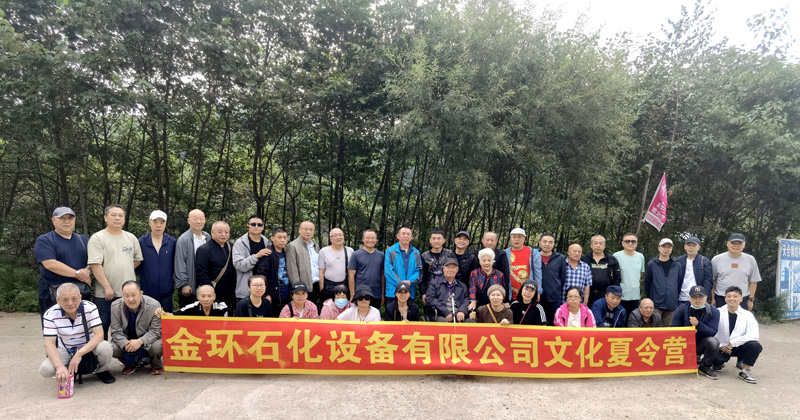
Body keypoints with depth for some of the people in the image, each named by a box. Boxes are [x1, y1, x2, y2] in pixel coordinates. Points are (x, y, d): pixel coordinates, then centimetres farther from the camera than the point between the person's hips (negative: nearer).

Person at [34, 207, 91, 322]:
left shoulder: (83, 240, 16)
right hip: (53, 296, -4)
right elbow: (50, 264, -14)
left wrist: (88, 270, -15)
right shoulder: (44, 241, 0)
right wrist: (77, 273, -17)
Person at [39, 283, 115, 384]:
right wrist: (60, 366, -37)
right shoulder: (50, 314, -16)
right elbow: (49, 344, -21)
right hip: (65, 351, 1)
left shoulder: (90, 308, -18)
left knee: (105, 347, -33)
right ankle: (66, 374, 9)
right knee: (45, 369, -26)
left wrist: (79, 354, -37)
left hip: (90, 346, -1)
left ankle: (101, 370, 1)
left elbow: (99, 335, -23)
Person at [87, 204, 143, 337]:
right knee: (101, 329, 4)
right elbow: (95, 265, -12)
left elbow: (138, 260, 19)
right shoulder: (97, 238, -5)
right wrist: (107, 287, -16)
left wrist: (125, 271, 4)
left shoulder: (131, 238, 11)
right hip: (105, 295, -4)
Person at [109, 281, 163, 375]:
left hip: (147, 340, -3)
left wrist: (140, 341, -36)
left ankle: (156, 365, 5)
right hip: (126, 340, 3)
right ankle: (130, 364, 10)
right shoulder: (115, 306, -13)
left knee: (157, 347, -34)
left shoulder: (154, 305, -22)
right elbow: (116, 332, -11)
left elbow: (156, 330, -18)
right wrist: (125, 344, -31)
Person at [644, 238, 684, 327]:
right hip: (656, 304, -2)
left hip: (672, 306, 3)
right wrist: (649, 299, 5)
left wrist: (676, 298, 10)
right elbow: (647, 283, 3)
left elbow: (680, 283, 12)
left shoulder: (677, 265, 7)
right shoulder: (651, 264, -1)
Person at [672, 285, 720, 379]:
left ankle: (705, 366, -5)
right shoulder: (681, 310, -7)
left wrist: (698, 324, -33)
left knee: (713, 341, -32)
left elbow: (713, 332, -16)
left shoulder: (713, 311, -8)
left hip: (702, 344, -1)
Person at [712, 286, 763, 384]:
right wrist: (720, 346, -21)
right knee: (715, 356, -33)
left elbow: (753, 335, -18)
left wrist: (732, 343, -24)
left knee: (755, 345, -29)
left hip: (740, 346, 1)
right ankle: (719, 363, 9)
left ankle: (745, 371, -5)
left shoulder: (747, 315, -4)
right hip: (722, 347, -1)